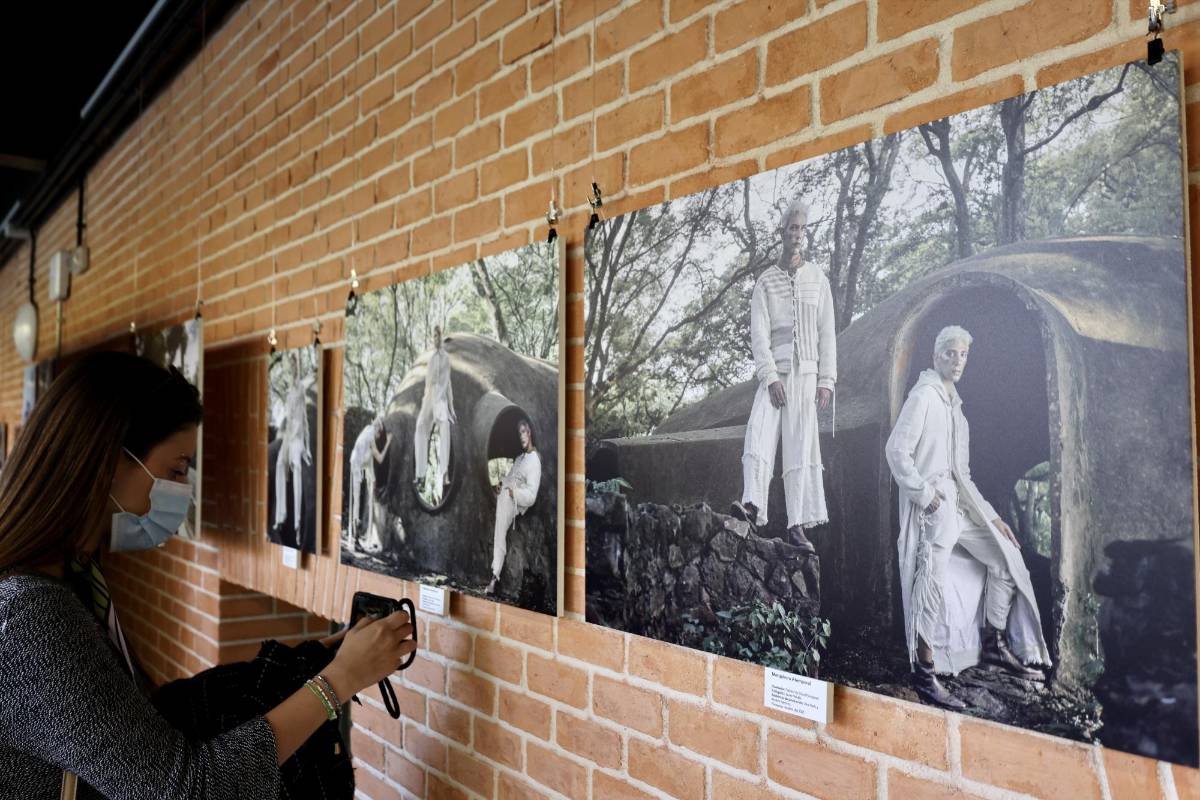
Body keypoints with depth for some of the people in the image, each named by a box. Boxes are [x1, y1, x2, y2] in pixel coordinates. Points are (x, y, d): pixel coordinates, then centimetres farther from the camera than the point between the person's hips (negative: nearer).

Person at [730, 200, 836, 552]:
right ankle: (753, 504, -29)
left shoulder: (818, 279, 11)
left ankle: (797, 524, -2)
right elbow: (759, 335, -3)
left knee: (800, 446, -1)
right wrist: (771, 377, -13)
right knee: (758, 433, -20)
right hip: (774, 370, -1)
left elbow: (827, 333, 8)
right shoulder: (765, 282, 5)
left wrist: (826, 381, 1)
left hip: (807, 372, 1)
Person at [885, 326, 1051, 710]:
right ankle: (924, 674, -5)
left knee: (1006, 555, 6)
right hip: (930, 504, -9)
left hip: (957, 502, 9)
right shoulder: (923, 396, -7)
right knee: (933, 581, -11)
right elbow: (897, 450, -17)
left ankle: (994, 644, 17)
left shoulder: (954, 404, 20)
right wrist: (925, 494, -19)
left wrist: (991, 516, 16)